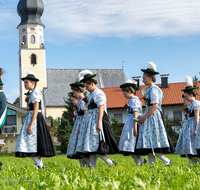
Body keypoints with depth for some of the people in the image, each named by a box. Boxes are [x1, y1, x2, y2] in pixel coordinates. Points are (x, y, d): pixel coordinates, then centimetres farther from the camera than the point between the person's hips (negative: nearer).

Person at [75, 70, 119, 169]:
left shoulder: (99, 93, -9)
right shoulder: (91, 94, 19)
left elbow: (101, 108, -18)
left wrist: (99, 123, -26)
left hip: (96, 120, -10)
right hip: (90, 122, 10)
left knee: (96, 145, -12)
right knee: (91, 146, 6)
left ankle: (111, 163, -4)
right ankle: (93, 167, 7)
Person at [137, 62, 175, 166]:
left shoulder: (153, 89, -12)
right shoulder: (150, 89, 17)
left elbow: (155, 106, -19)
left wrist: (144, 117, -18)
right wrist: (143, 117, 11)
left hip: (154, 115, -10)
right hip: (151, 116, 10)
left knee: (152, 142, -10)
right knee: (149, 144, 6)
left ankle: (167, 162, -5)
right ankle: (151, 164, 6)